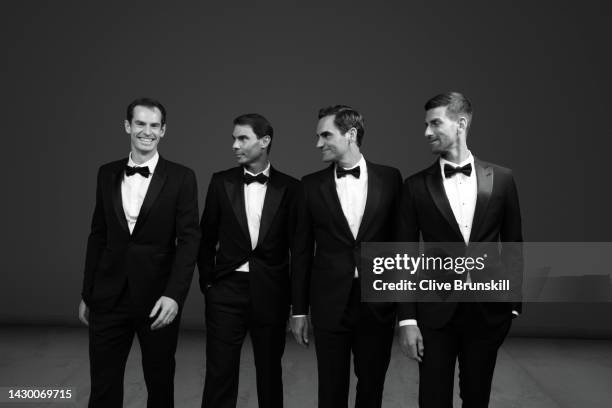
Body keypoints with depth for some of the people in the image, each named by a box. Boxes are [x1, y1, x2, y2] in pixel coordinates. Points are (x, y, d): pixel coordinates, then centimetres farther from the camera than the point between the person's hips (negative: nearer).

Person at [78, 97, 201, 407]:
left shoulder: (181, 178, -4)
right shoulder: (107, 173, 7)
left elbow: (189, 239, -9)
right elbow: (98, 236, 11)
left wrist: (174, 294, -19)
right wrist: (87, 293, 12)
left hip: (157, 298, -2)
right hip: (109, 296, 3)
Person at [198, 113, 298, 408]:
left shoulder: (289, 187, -1)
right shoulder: (221, 182, 2)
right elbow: (207, 238, 8)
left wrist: (296, 297, 3)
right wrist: (207, 282, 5)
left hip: (271, 294, 0)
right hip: (226, 292, 1)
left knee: (270, 372, 13)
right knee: (219, 374, 3)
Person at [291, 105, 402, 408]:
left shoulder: (390, 178, 0)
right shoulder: (311, 185, 1)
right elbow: (302, 251, 3)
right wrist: (299, 310, 3)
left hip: (378, 305, 0)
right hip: (329, 304, 0)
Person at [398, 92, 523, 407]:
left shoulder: (500, 179, 1)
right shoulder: (416, 186, -2)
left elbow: (513, 245, 7)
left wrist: (513, 304, 3)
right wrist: (407, 319, -6)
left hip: (488, 311, 1)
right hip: (436, 312, -1)